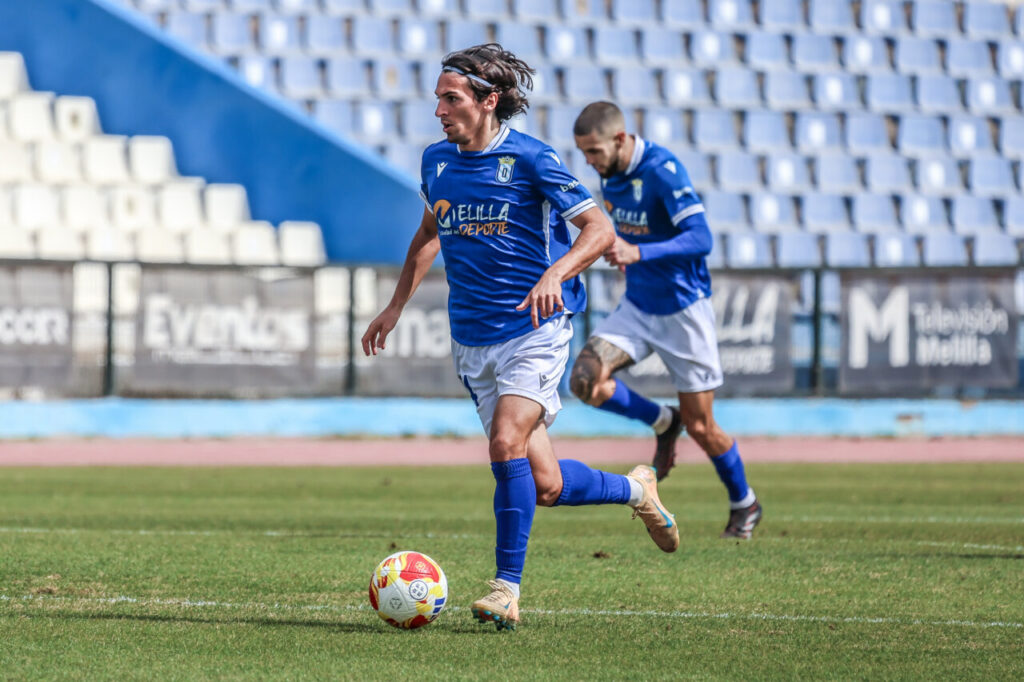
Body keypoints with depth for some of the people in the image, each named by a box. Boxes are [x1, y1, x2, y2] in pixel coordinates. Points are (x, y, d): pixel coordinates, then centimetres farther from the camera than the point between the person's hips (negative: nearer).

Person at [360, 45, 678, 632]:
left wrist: (556, 273, -30)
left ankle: (507, 589, -17)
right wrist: (396, 307, 21)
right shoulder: (438, 161, 7)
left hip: (536, 329, -6)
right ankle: (634, 490, 31)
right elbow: (430, 231, 26)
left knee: (507, 443, -25)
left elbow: (600, 230, -12)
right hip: (473, 340, 6)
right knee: (544, 486, 3)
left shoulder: (532, 159, -11)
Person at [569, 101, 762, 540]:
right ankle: (662, 423, 10)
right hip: (637, 307, 6)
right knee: (585, 379, -17)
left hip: (683, 310, -6)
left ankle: (743, 504, 28)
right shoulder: (610, 174, 0)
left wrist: (638, 253, -44)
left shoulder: (662, 170, -23)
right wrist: (614, 248, 5)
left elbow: (700, 239, -33)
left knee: (700, 427, 1)